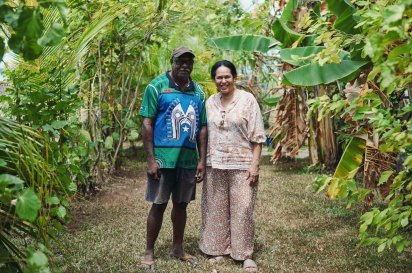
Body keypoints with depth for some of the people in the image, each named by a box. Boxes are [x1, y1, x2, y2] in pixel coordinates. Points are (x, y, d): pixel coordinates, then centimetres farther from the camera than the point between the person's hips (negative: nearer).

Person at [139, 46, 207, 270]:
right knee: (158, 205, 3)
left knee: (181, 204, 13)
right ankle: (149, 252, 18)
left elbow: (202, 129, 11)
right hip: (163, 157, -4)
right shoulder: (157, 86, -4)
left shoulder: (198, 92, 10)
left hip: (188, 159, 5)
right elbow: (147, 124, -7)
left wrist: (202, 160, 6)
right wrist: (151, 159, -13)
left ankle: (177, 248, 28)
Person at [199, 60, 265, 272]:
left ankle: (245, 254, 12)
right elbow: (205, 134, 13)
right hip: (215, 165, 4)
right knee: (217, 208, 9)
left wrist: (254, 164, -11)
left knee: (242, 209, -1)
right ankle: (218, 248, 23)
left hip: (241, 164, -3)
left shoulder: (247, 99, -3)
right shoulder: (210, 102, 8)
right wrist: (203, 162, 10)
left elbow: (257, 136, -5)